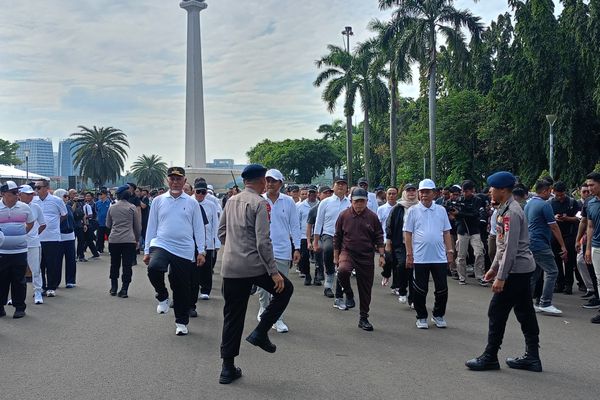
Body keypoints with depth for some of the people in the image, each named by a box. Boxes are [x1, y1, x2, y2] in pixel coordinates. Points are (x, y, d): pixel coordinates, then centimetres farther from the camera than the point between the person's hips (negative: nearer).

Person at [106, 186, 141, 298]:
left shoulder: (112, 208, 6)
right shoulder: (132, 208, -1)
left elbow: (108, 225, 18)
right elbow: (138, 226, 3)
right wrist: (137, 239, 16)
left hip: (114, 240, 3)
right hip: (129, 240, -2)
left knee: (114, 265, 15)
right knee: (127, 266, 1)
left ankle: (113, 288, 20)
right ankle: (124, 290, -2)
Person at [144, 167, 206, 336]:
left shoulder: (192, 203, 4)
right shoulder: (158, 201, 6)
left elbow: (198, 228, 5)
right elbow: (151, 226, 9)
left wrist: (201, 251, -1)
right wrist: (147, 250, 7)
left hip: (184, 251, 0)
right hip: (161, 245, 0)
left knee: (182, 288, 7)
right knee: (154, 268, -31)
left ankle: (181, 322, 25)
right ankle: (162, 297, -1)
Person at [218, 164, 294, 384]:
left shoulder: (231, 201, 9)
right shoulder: (259, 203, -11)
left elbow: (221, 231, 18)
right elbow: (263, 241, -17)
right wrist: (274, 272, -14)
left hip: (230, 267, 7)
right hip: (254, 265, -6)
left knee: (233, 316, 12)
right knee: (284, 288, 17)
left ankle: (228, 368, 14)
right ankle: (260, 332, 8)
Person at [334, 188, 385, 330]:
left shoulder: (372, 217, 2)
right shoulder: (344, 215, 0)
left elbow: (379, 238, 8)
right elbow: (337, 237, 7)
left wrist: (381, 255, 2)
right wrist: (336, 256, 7)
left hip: (366, 256, 1)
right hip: (347, 252, -1)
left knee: (365, 289, 5)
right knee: (343, 271, -34)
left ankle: (363, 318, 20)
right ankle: (348, 294, -4)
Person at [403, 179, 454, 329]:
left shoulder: (441, 210, 7)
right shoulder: (413, 211, 0)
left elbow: (446, 232, 11)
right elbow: (408, 234, 0)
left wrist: (450, 251, 4)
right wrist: (409, 255, -5)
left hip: (440, 258, 2)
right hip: (420, 258, -2)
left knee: (442, 289, 7)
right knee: (420, 290, 5)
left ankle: (438, 315, 25)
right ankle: (421, 317, 20)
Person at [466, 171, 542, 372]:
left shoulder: (511, 212, -18)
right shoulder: (505, 209, 13)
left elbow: (510, 248, -22)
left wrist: (501, 277, -21)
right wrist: (494, 268, 22)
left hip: (515, 270, -10)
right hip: (523, 269, 10)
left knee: (497, 312, -3)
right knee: (525, 313, 12)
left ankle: (490, 357, 6)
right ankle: (532, 357, 19)